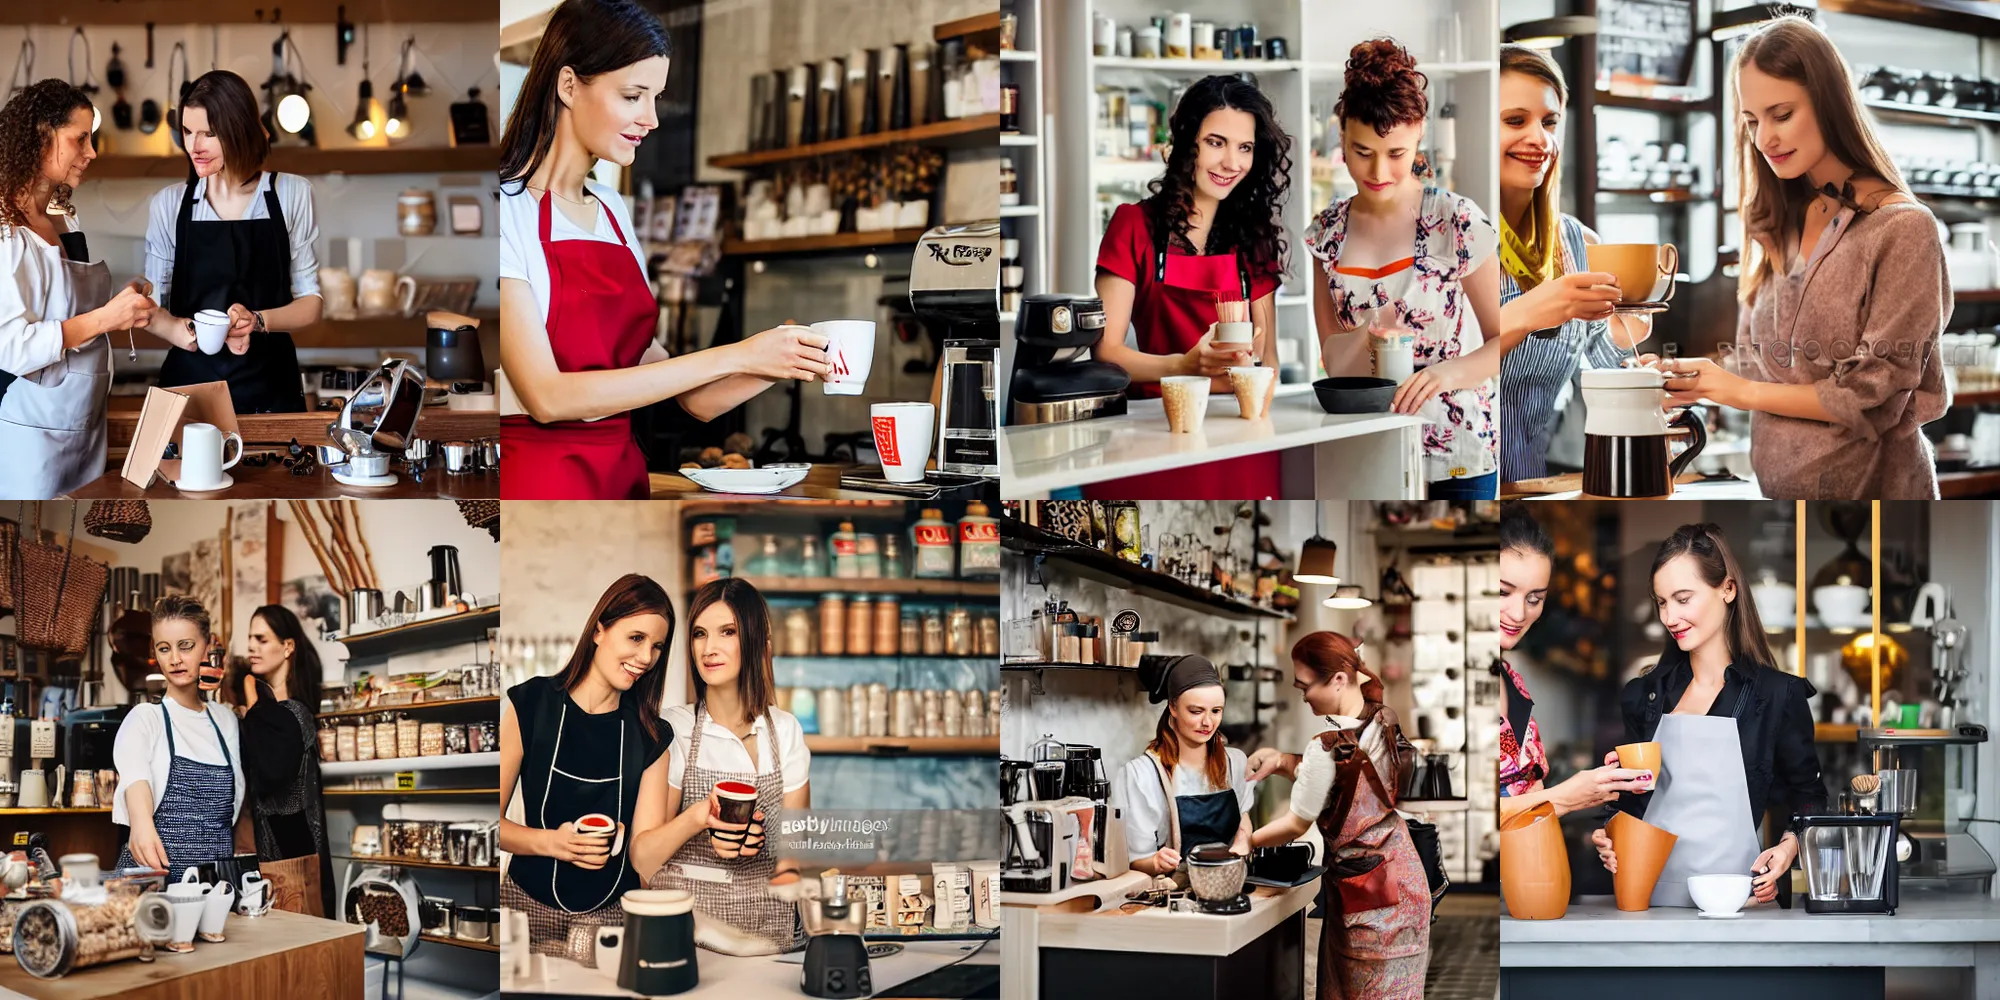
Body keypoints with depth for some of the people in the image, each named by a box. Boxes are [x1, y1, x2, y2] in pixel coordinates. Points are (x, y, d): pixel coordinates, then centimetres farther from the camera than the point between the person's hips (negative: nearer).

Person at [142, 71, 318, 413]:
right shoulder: (169, 204, 3)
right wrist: (190, 332, -17)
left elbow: (309, 302, 2)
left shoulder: (292, 195, 0)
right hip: (190, 381, 1)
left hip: (270, 386, -1)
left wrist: (258, 320, -17)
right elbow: (153, 309, 4)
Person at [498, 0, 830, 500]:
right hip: (534, 474, -7)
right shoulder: (507, 210, -10)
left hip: (623, 474, 7)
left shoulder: (612, 210, 12)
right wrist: (735, 357, -19)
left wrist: (787, 360, -7)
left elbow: (691, 400, 9)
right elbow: (547, 396, -20)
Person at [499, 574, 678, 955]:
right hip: (531, 905, -2)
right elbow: (492, 822, -6)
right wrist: (551, 842, -23)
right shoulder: (527, 706, -6)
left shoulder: (653, 736, 1)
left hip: (613, 914, 2)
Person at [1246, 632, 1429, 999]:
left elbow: (1295, 826, -13)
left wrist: (1241, 842, 0)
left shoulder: (1327, 746, -25)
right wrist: (1282, 760, 3)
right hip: (1402, 868, 8)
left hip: (1365, 884, -8)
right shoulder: (1383, 720, -2)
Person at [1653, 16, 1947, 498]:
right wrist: (1686, 385, -9)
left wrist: (1743, 391, -11)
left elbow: (1875, 395, -14)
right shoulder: (1775, 227, 7)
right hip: (1772, 482, 5)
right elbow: (1756, 367, 9)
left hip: (1869, 486, -5)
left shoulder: (1903, 229, -11)